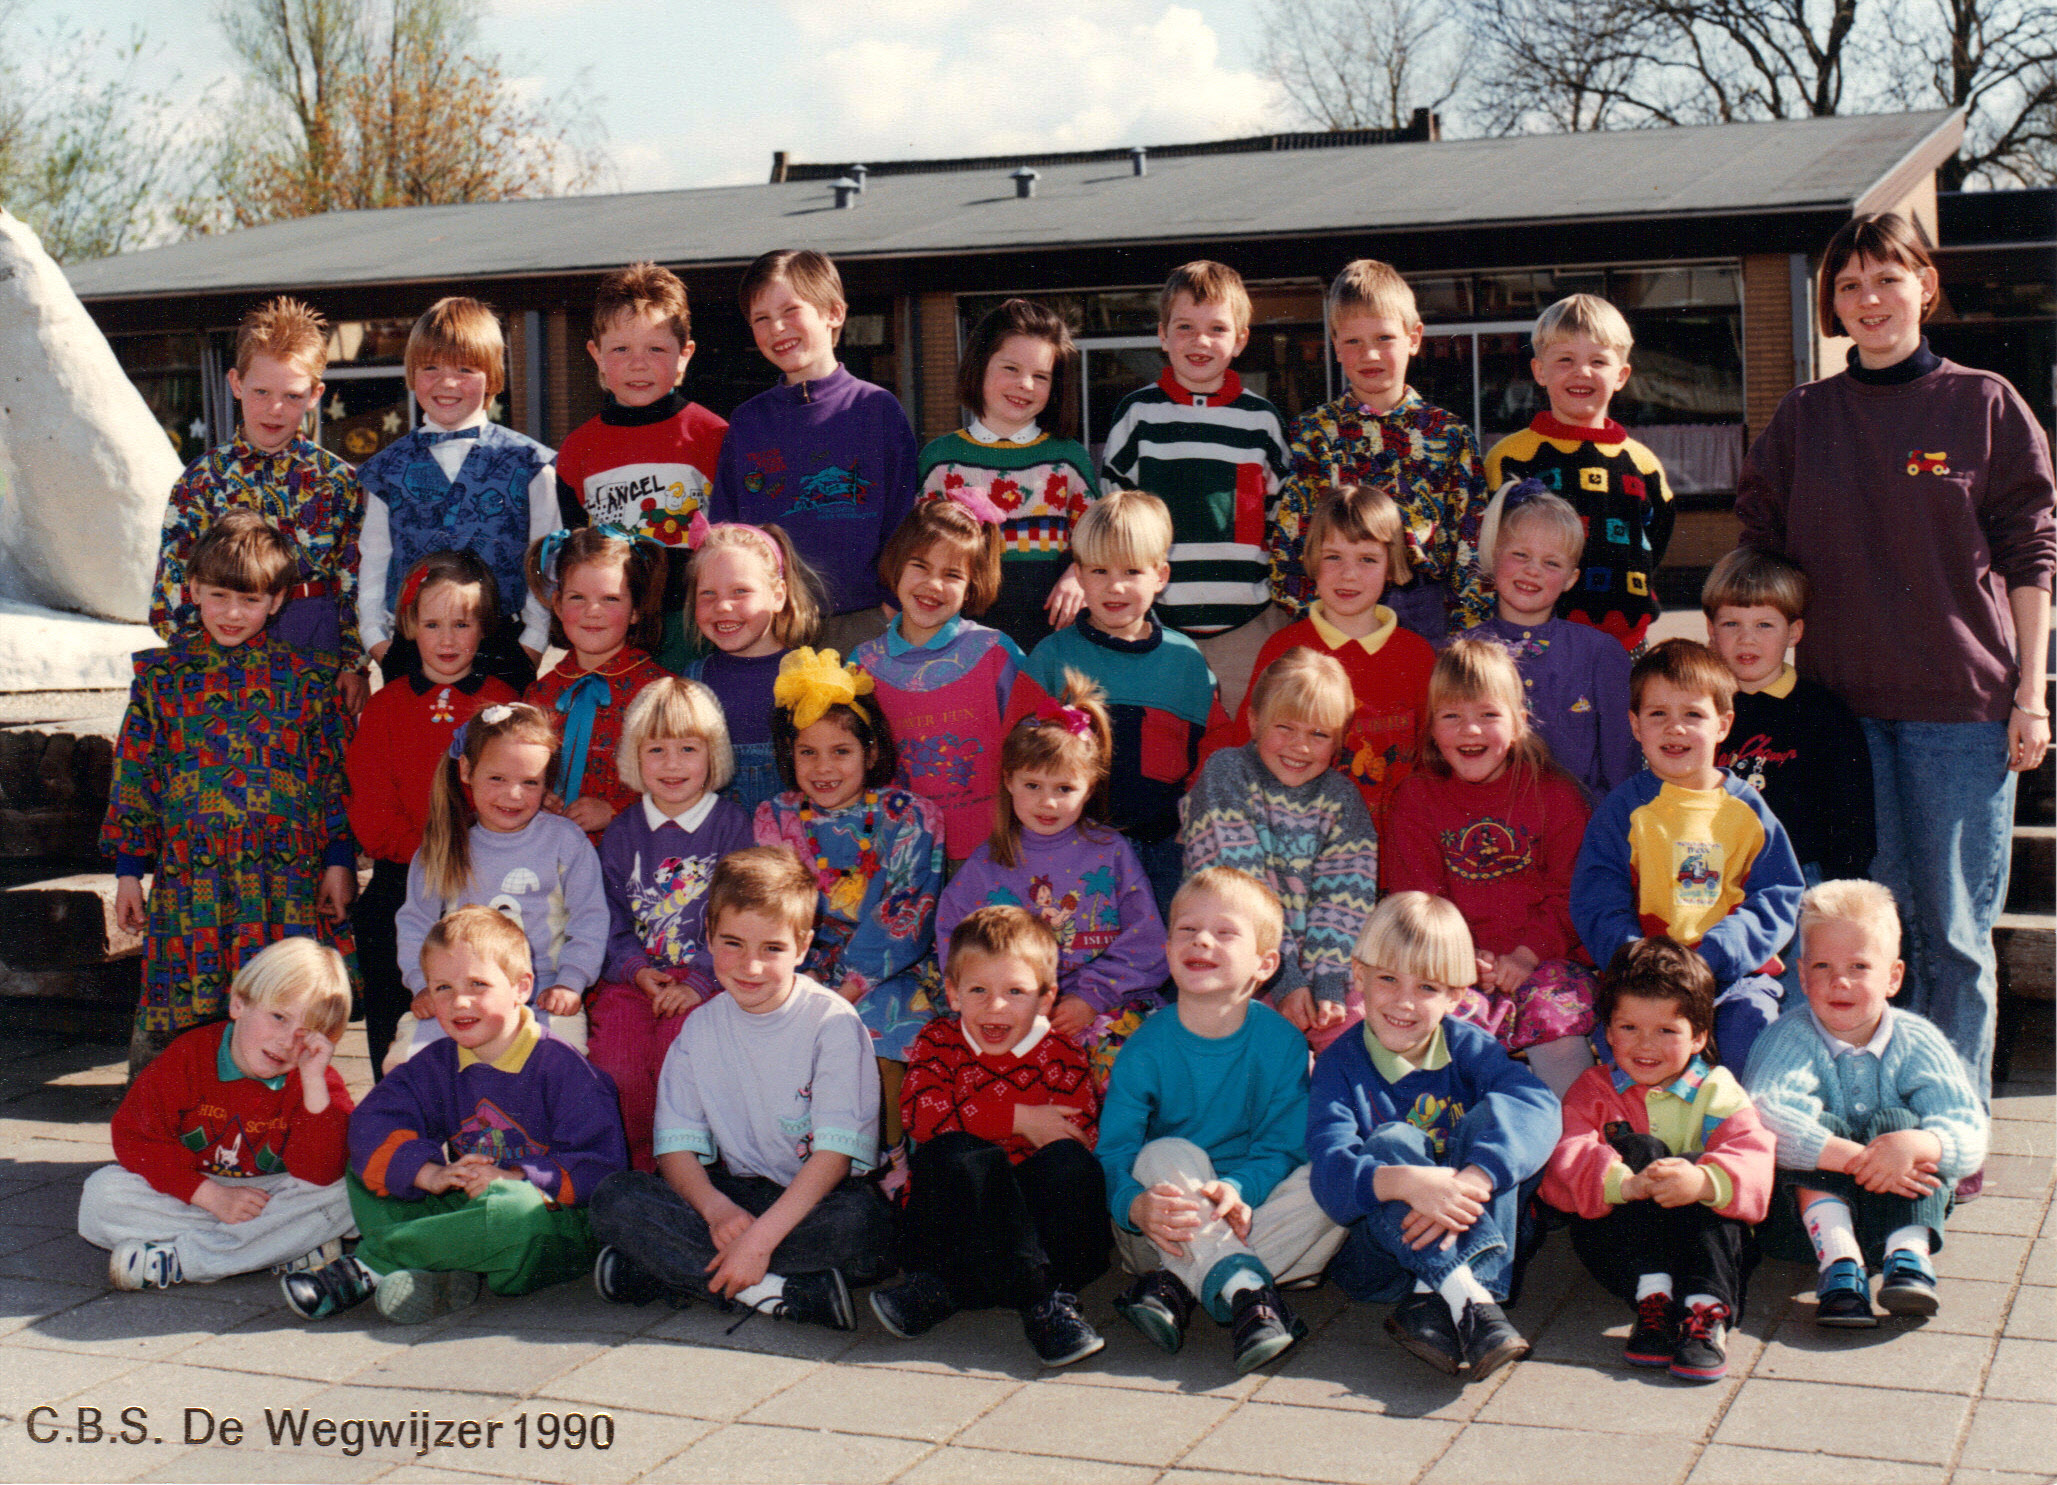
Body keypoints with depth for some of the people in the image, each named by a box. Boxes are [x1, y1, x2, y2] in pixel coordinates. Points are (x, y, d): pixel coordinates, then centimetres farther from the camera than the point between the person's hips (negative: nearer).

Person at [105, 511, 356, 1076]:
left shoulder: (306, 679, 5)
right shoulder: (163, 673, 6)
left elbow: (335, 774, 9)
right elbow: (133, 773, 9)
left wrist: (339, 861, 4)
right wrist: (128, 870, 6)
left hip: (286, 879, 0)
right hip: (187, 876, 0)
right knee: (174, 1017, 0)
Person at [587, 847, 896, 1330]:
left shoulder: (833, 1022, -10)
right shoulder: (701, 1030, 4)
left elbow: (836, 1151, -17)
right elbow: (677, 1145, 0)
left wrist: (761, 1236, -27)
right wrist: (715, 1207, -23)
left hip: (816, 1198, -3)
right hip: (737, 1194, 4)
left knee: (862, 1222, -38)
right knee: (613, 1198, -19)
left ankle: (684, 1270, -26)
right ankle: (776, 1291, -27)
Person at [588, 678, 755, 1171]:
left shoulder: (731, 824, 3)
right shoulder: (622, 833, 14)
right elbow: (611, 918, 12)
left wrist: (699, 981, -14)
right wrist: (637, 969, -6)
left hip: (707, 977, -3)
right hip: (633, 977, 3)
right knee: (614, 1059, -20)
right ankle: (634, 1168, 0)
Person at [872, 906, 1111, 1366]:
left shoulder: (1061, 1058, 8)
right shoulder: (939, 1042, 9)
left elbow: (1083, 1139, -4)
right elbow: (918, 1110, -12)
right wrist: (1017, 1120, -16)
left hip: (1031, 1216, 1)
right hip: (953, 1214, -1)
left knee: (1070, 1164, -27)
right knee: (952, 1154, -31)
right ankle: (1038, 1302, -38)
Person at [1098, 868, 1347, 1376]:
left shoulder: (1282, 1042, -5)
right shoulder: (1146, 1048, -7)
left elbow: (1283, 1147, -8)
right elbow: (1113, 1155, -12)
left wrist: (1237, 1191, -30)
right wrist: (1138, 1205, -35)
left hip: (1245, 1219, 1)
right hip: (1164, 1232, -1)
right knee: (1169, 1155, -29)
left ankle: (1175, 1287, -31)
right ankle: (1244, 1290, -40)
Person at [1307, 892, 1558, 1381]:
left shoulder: (1469, 1048, 1)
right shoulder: (1340, 1065, -4)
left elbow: (1538, 1105, -21)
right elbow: (1329, 1173, -21)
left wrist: (1471, 1180, -39)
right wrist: (1404, 1182, -42)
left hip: (1469, 1240, 2)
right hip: (1381, 1254, -1)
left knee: (1492, 1114, -20)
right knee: (1393, 1141, -26)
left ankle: (1431, 1303, -34)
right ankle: (1468, 1302, -44)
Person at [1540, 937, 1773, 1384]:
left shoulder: (1718, 1094, 6)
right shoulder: (1593, 1090, 7)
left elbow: (1752, 1160, -14)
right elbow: (1564, 1160, -13)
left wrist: (1703, 1181, -38)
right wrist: (1625, 1183, -35)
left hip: (1709, 1243, 0)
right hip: (1617, 1237, 0)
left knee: (1700, 1166, -26)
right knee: (1639, 1148, -23)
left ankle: (1707, 1313, -38)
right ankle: (1651, 1301, -36)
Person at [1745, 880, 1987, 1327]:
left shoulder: (1918, 1042, -4)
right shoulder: (1789, 1040, -11)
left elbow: (1970, 1138, -17)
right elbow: (1760, 1119, -32)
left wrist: (1912, 1146, -40)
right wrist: (1855, 1159, -42)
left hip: (1900, 1207, 1)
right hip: (1809, 1207, -1)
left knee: (1897, 1121, -23)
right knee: (1822, 1127, -27)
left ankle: (1909, 1256, -35)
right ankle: (1839, 1261, -40)